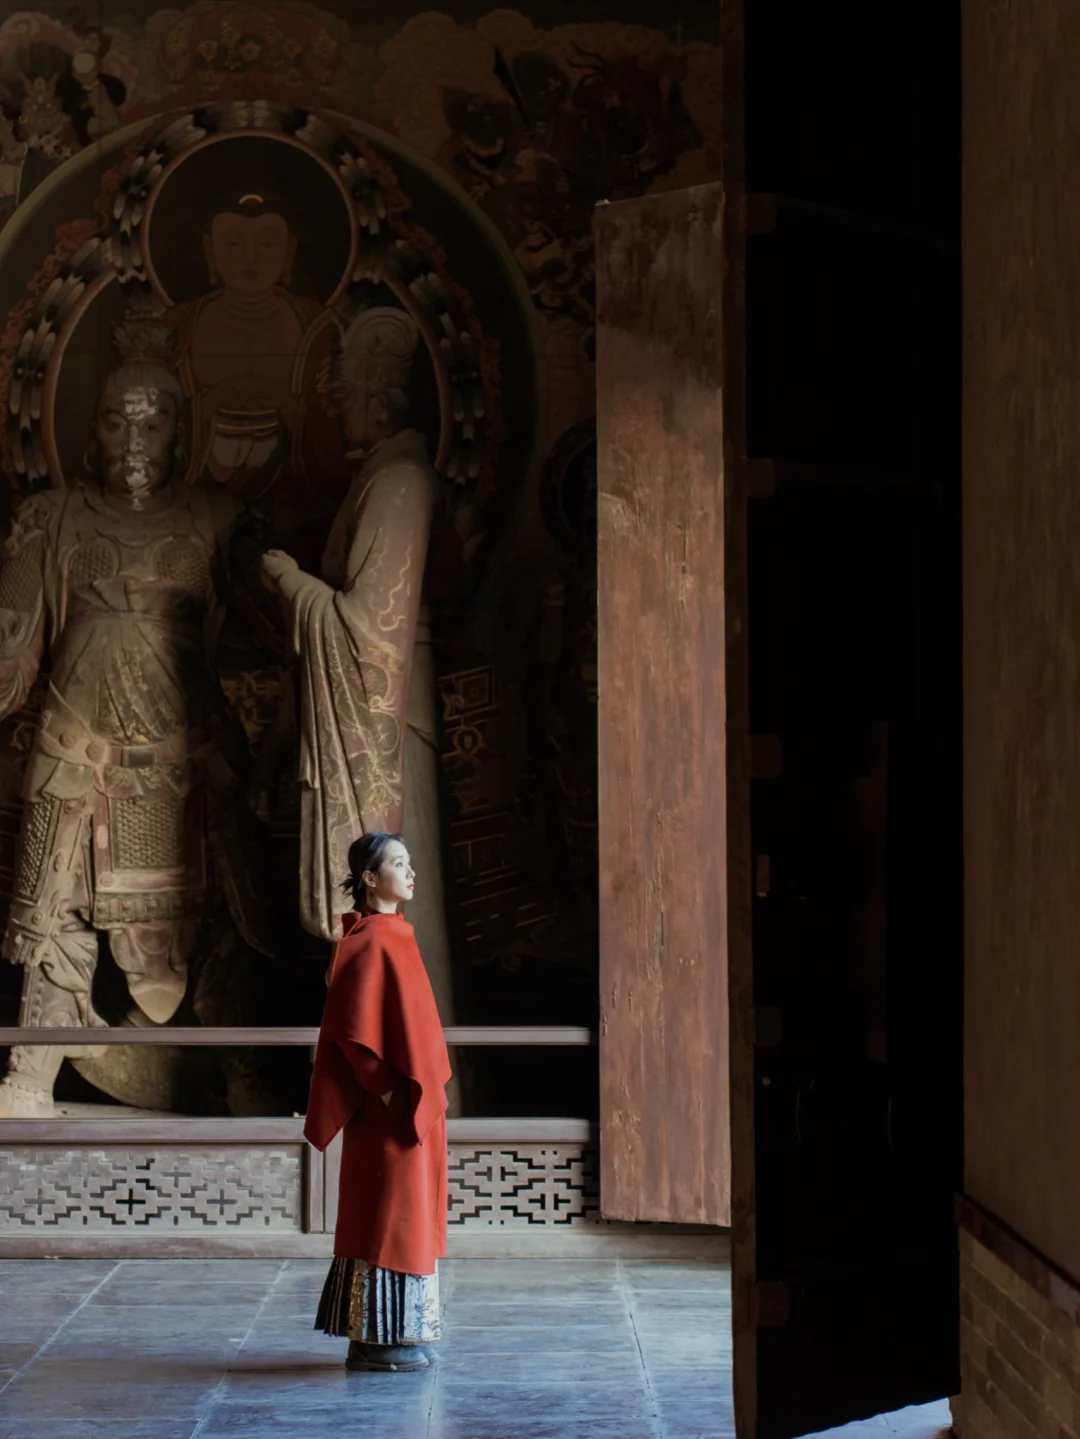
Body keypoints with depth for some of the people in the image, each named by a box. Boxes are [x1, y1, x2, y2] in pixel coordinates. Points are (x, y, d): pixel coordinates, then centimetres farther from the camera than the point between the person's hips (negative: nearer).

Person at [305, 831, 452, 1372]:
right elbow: (352, 1027, -20)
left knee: (400, 1215, 12)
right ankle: (376, 1340, 2)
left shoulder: (391, 935, 15)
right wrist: (384, 1087, -18)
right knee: (388, 1213, -4)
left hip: (408, 1104, 10)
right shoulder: (372, 940, -15)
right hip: (391, 1106, -10)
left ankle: (380, 1336, 18)